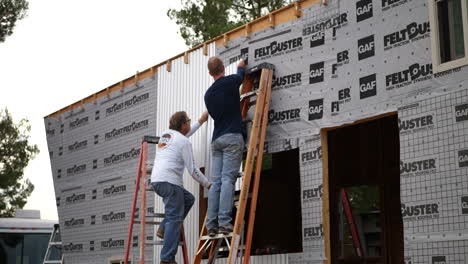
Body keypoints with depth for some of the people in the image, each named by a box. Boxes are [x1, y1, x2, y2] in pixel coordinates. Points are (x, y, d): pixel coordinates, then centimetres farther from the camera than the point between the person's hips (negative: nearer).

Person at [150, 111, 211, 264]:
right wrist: (208, 184, 6)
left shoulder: (166, 134, 20)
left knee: (188, 199, 24)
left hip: (155, 181, 9)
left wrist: (201, 121, 50)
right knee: (174, 219, -7)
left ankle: (164, 229, 14)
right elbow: (192, 170, -6)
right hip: (170, 182, -9)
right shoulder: (184, 142, -4)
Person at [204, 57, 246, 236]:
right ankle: (224, 222, -18)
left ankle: (211, 225, -3)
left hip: (216, 139, 5)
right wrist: (241, 66, 45)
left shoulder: (208, 94, 14)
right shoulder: (231, 82, 0)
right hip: (232, 137, -5)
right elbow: (241, 76, 22)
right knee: (228, 180, -11)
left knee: (215, 183, 2)